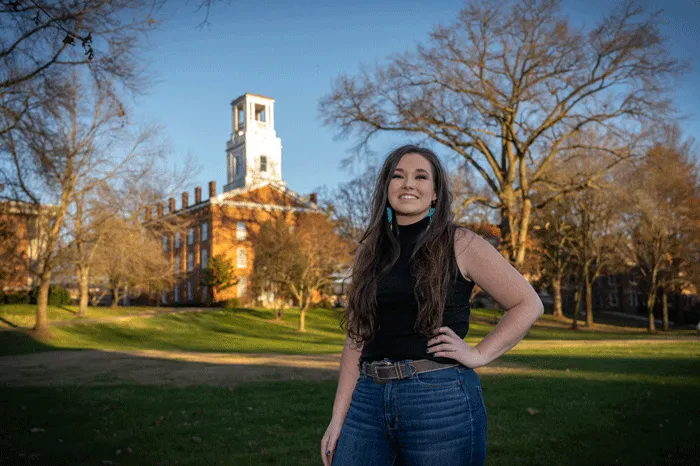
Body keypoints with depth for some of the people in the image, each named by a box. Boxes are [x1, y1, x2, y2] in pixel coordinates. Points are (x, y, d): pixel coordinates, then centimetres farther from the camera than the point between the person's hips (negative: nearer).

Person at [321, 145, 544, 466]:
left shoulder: (460, 244, -2)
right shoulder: (370, 253, 9)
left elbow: (528, 304, 1)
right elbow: (357, 338, 8)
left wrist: (479, 354, -8)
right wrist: (338, 418, 4)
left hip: (442, 399, -3)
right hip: (369, 398, 4)